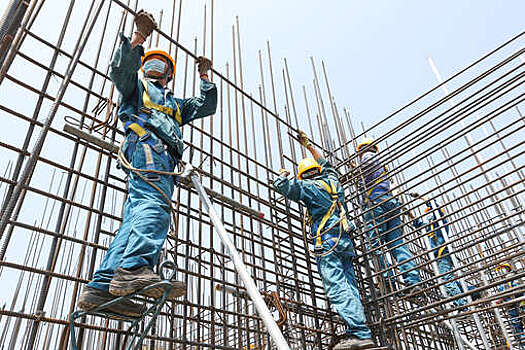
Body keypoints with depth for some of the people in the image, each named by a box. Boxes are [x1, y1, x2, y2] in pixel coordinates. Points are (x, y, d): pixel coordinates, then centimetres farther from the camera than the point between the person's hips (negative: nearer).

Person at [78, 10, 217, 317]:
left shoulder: (175, 103, 44)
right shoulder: (136, 86, 29)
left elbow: (207, 106, 42)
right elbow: (120, 68, 7)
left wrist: (205, 75, 43)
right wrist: (140, 36, 5)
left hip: (164, 158, 6)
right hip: (147, 145, -5)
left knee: (136, 219, -10)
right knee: (154, 204, -31)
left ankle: (101, 288, -18)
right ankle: (135, 268, -49)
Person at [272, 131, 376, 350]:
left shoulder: (309, 187, 2)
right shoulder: (333, 181, 21)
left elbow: (280, 185, 1)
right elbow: (325, 164, 42)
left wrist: (284, 173, 24)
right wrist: (308, 145, 52)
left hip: (327, 242, -8)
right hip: (346, 243, 8)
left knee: (337, 288, -16)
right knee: (349, 288, 2)